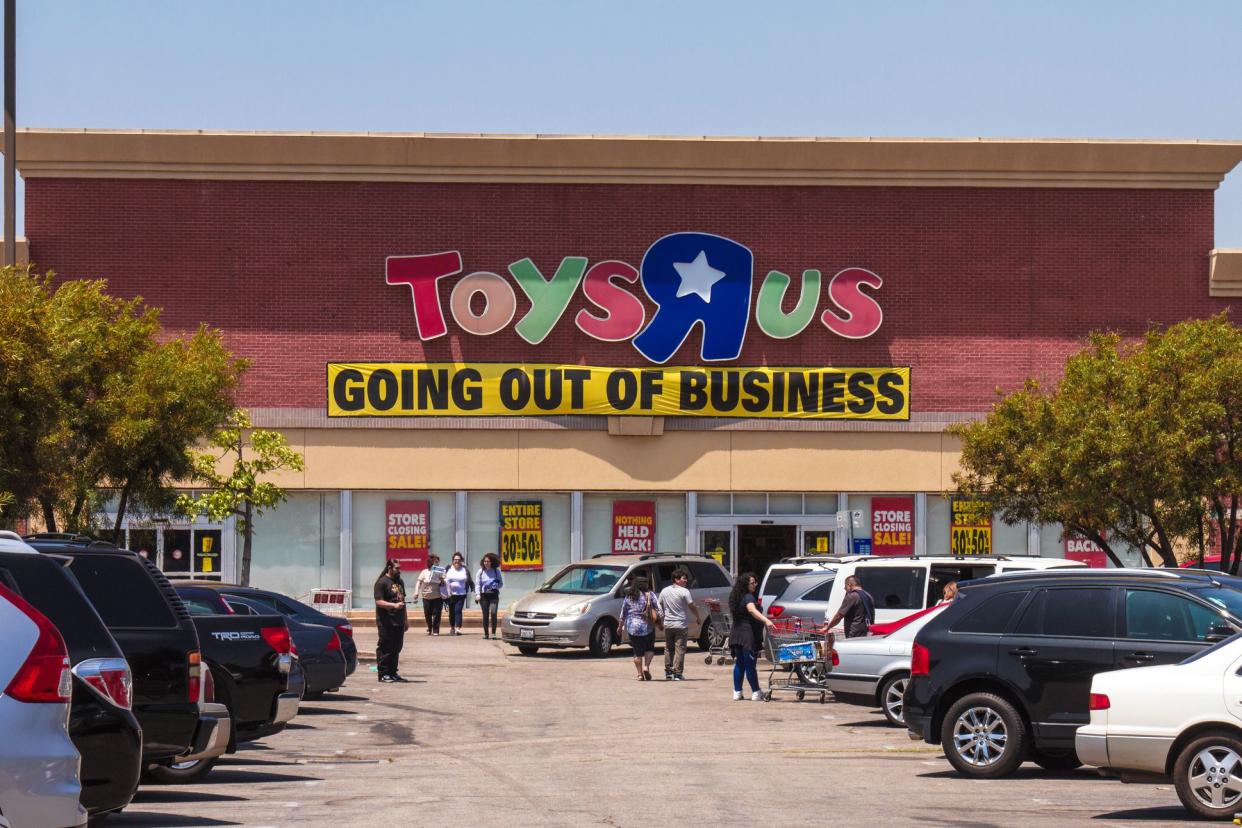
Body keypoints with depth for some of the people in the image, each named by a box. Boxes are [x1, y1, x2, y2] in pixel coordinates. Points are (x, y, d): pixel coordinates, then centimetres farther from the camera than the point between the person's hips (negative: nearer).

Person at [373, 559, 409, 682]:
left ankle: (393, 673, 18)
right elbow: (379, 602, -15)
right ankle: (383, 674, -1)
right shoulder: (382, 582, -8)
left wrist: (405, 619, 22)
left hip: (399, 622, 8)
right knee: (385, 649, -4)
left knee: (396, 649, 11)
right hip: (386, 622, -8)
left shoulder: (400, 582, 18)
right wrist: (394, 605, -28)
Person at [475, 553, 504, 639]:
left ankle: (493, 633, -11)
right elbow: (477, 584, 4)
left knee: (493, 613, -16)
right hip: (484, 595, 1)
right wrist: (477, 594, -9)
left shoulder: (496, 571, 5)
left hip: (493, 595, -1)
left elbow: (501, 583, 11)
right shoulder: (480, 572, 6)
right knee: (485, 615, 3)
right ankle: (486, 633, 12)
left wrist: (495, 587, -9)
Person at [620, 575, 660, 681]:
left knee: (637, 652, 9)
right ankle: (646, 666, -5)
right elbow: (659, 610, -6)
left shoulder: (628, 597, 3)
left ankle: (640, 674, 7)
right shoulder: (650, 595, -4)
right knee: (650, 648, 15)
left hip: (632, 628, 2)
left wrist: (620, 626, 19)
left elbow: (623, 614, 9)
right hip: (647, 627, -2)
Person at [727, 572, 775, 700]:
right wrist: (766, 620, -49)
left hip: (736, 635, 9)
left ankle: (737, 692, 12)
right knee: (750, 665, -6)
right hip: (748, 635, -9)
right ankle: (756, 693, -2)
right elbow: (752, 610, -34)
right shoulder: (748, 598, -15)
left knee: (739, 664, 11)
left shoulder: (738, 597, 14)